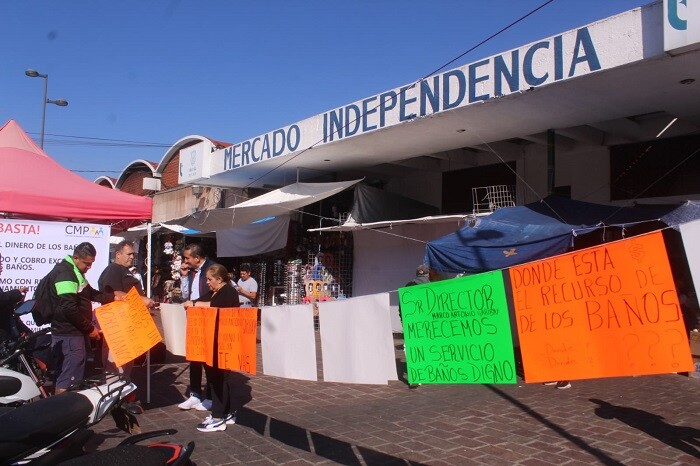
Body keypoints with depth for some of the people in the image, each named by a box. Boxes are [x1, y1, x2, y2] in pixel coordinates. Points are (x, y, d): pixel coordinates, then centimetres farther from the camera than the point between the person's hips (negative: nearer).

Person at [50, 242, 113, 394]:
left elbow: (90, 293, 25)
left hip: (75, 331, 10)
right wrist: (89, 328, -17)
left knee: (71, 375, 16)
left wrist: (112, 297, 10)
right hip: (70, 334, -10)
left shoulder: (76, 272, 15)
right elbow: (69, 308, -24)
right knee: (69, 378, -9)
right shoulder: (65, 274, -18)